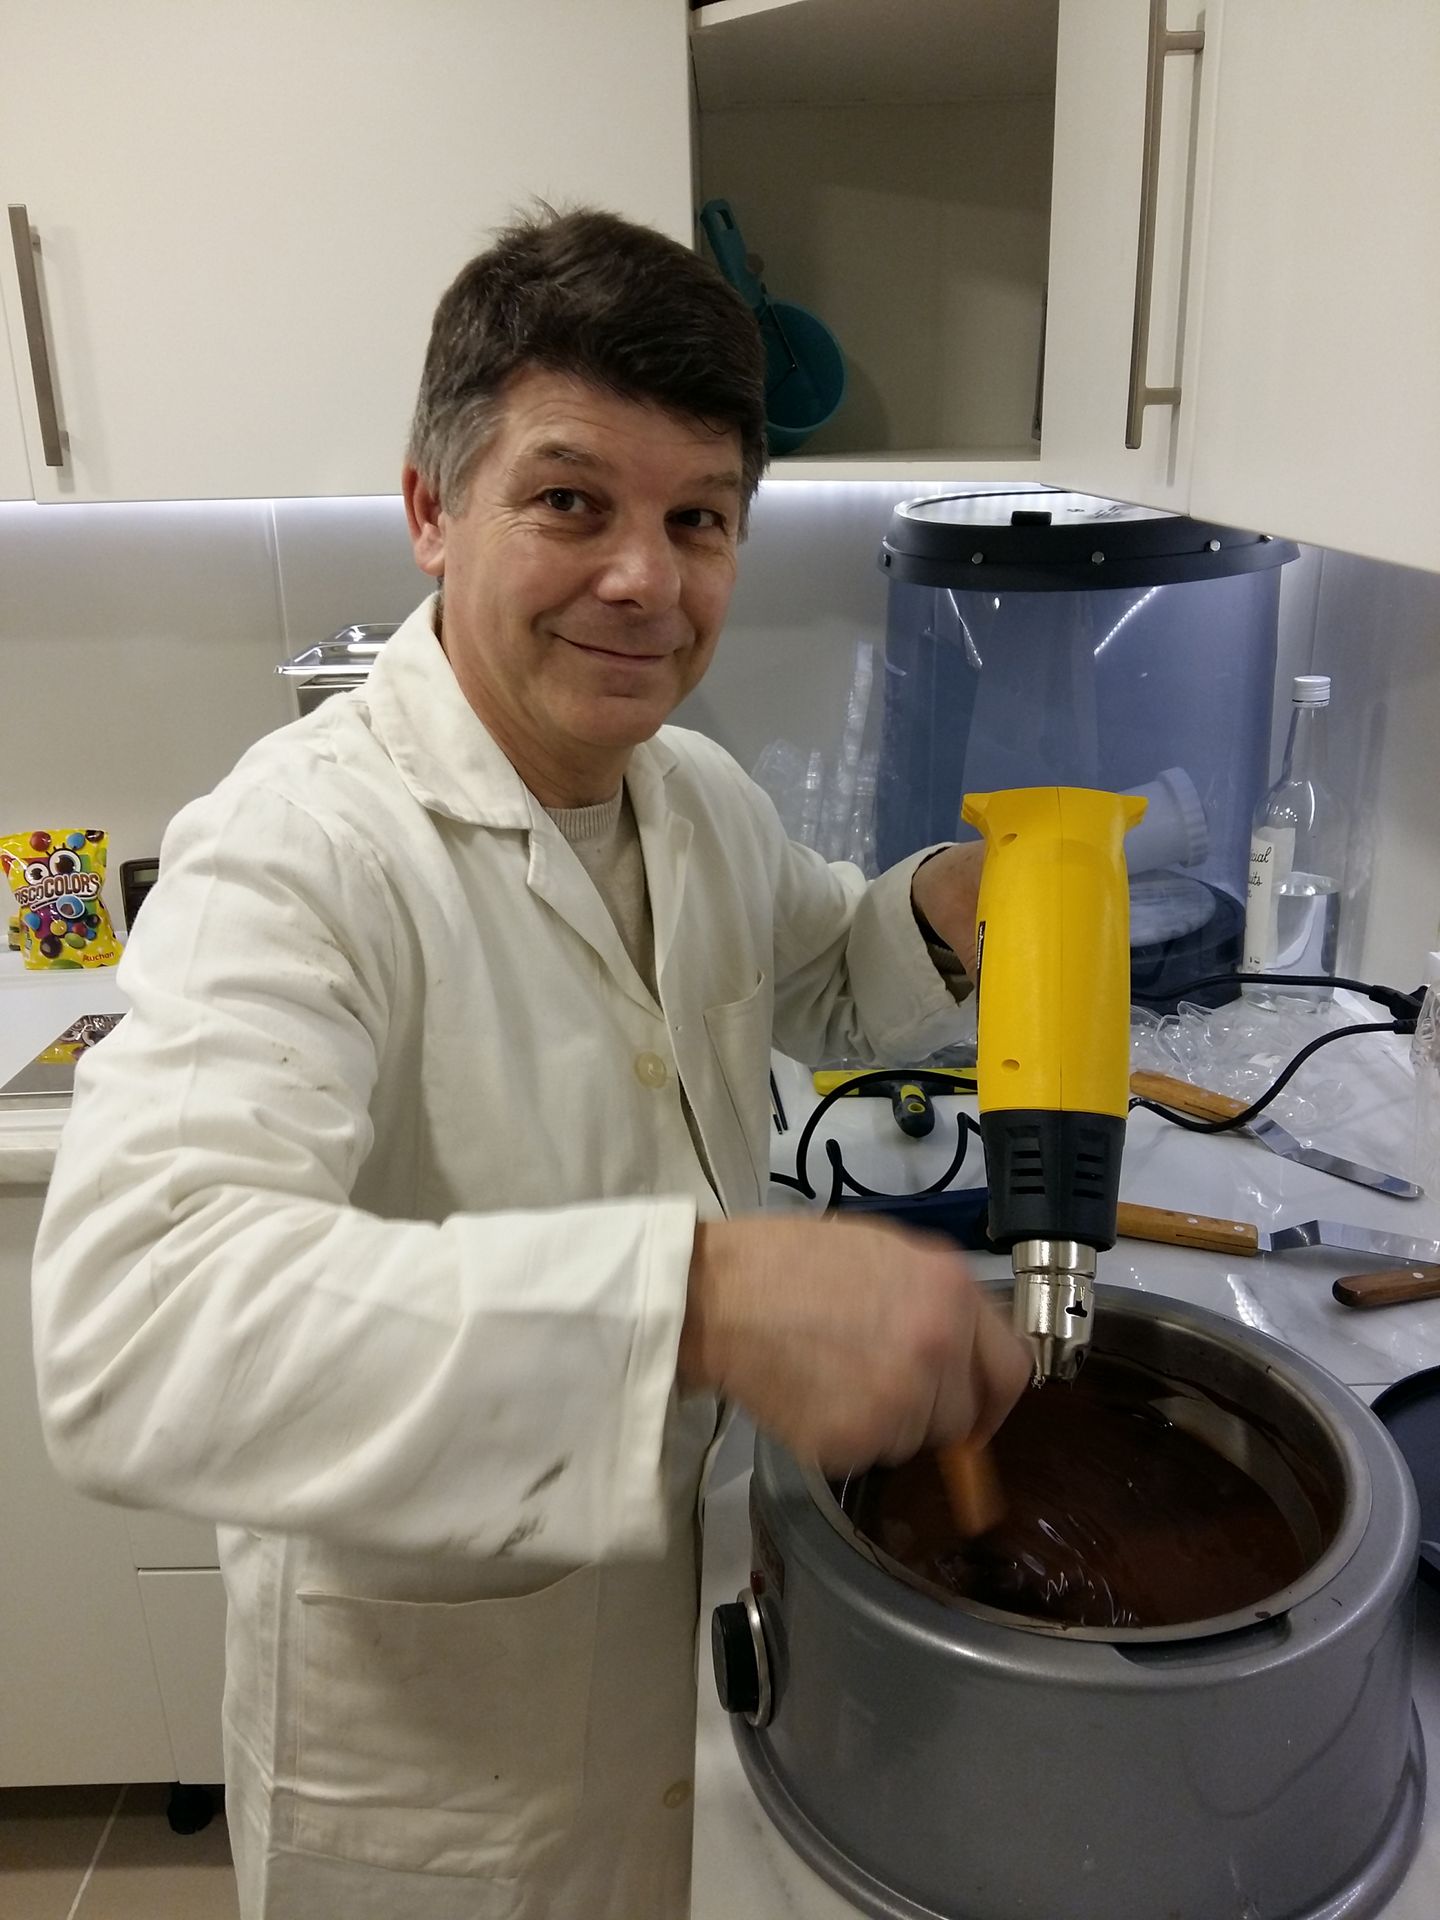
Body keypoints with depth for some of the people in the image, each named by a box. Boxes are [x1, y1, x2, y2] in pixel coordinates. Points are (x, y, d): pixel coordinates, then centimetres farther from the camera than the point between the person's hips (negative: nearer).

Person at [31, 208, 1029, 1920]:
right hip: (425, 1683, -6)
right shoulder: (300, 849, -28)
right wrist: (700, 1291, -52)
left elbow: (820, 994, 13)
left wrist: (938, 913, -9)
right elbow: (133, 1327, -40)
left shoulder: (701, 799, -4)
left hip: (694, 1573, 7)